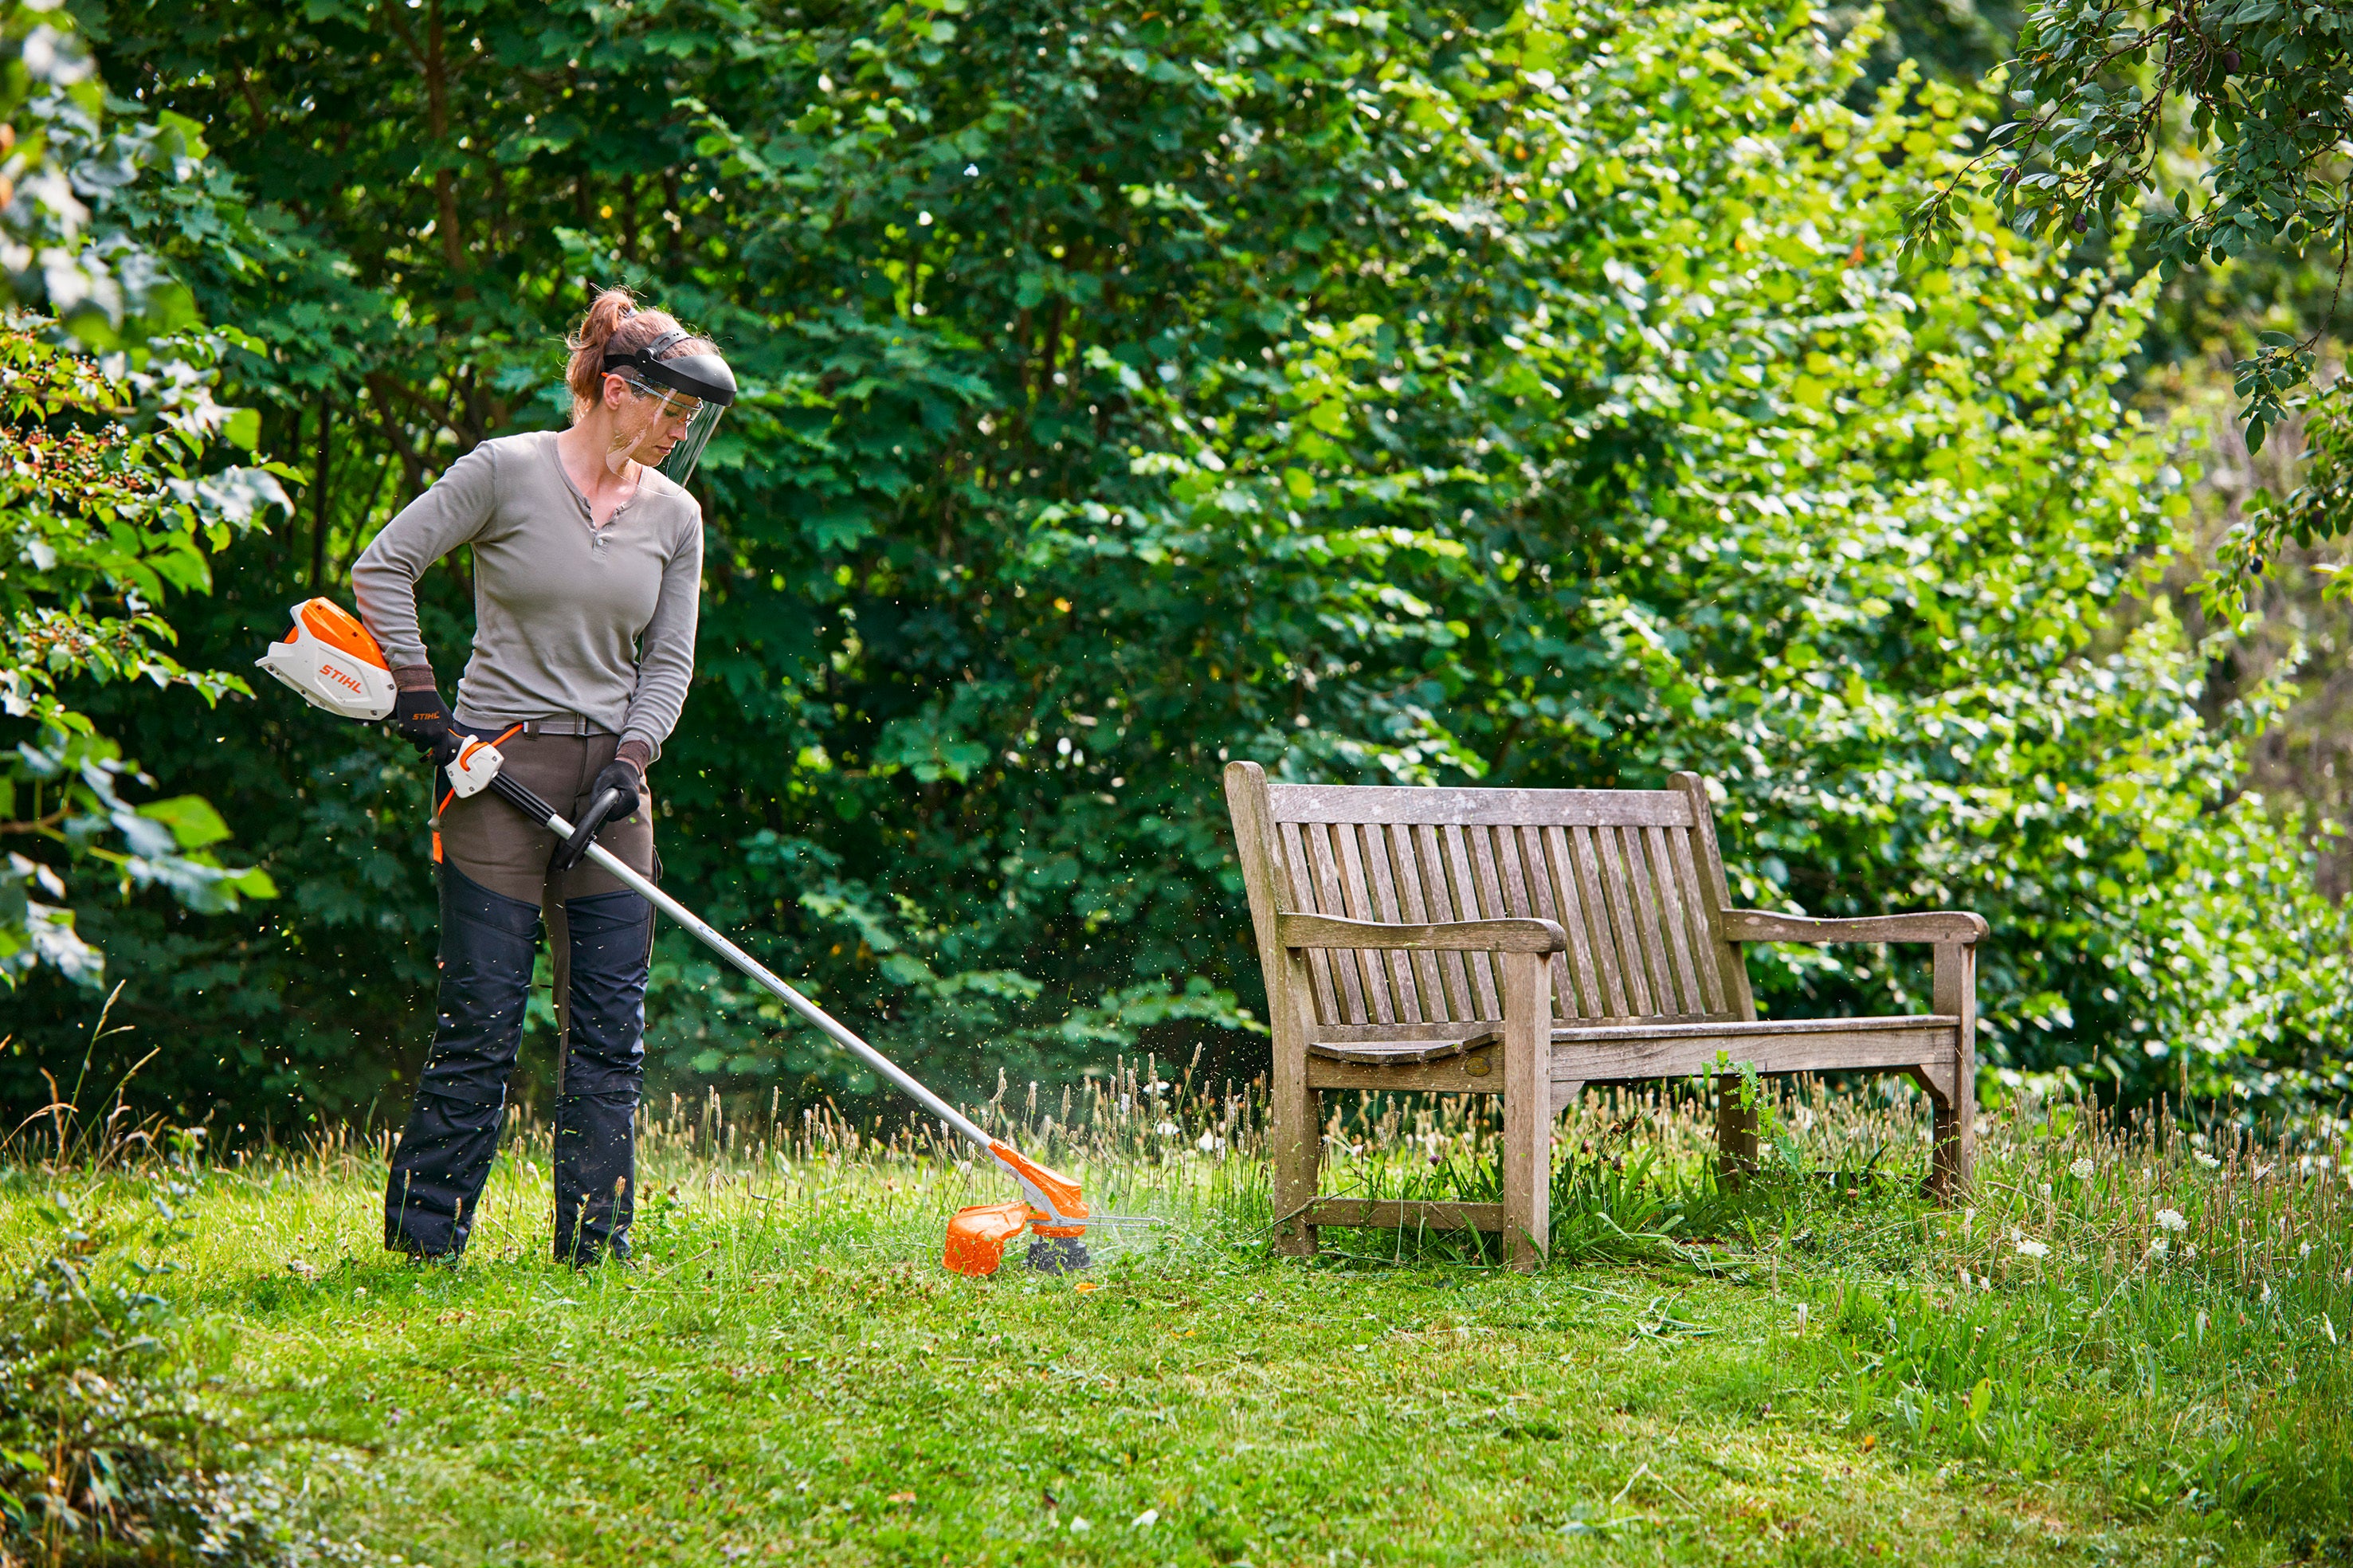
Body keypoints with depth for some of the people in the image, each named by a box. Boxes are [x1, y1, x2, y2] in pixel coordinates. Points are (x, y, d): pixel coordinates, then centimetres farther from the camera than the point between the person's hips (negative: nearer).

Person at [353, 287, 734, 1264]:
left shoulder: (675, 517, 9)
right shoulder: (506, 472, -6)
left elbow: (668, 663, 10)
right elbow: (382, 568, -5)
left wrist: (629, 765, -5)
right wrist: (419, 700, -9)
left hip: (610, 781, 5)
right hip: (499, 774, -5)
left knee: (611, 1028, 3)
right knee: (483, 1020, -5)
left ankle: (595, 1243, 9)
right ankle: (421, 1237, 4)